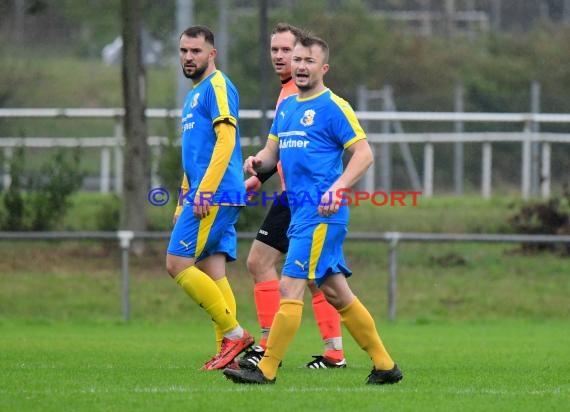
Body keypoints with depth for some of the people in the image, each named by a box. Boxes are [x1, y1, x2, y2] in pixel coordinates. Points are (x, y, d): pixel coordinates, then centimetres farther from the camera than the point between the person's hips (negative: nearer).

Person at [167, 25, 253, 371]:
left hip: (214, 196, -10)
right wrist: (184, 205, 25)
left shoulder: (218, 87, -8)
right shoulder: (195, 95, 23)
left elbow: (226, 141, -18)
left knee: (178, 263, -12)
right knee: (212, 273, 4)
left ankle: (233, 333, -11)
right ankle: (228, 351, 0)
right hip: (206, 198, 10)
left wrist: (204, 192, -24)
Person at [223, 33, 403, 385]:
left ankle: (267, 370, -10)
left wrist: (338, 187, -24)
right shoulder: (286, 107, 17)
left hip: (322, 212, -9)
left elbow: (364, 153, -11)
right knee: (336, 293, 11)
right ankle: (385, 365, 18)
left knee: (291, 286, -12)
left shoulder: (334, 107, -7)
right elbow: (273, 151, 22)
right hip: (299, 210, 9)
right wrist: (259, 162, -2)